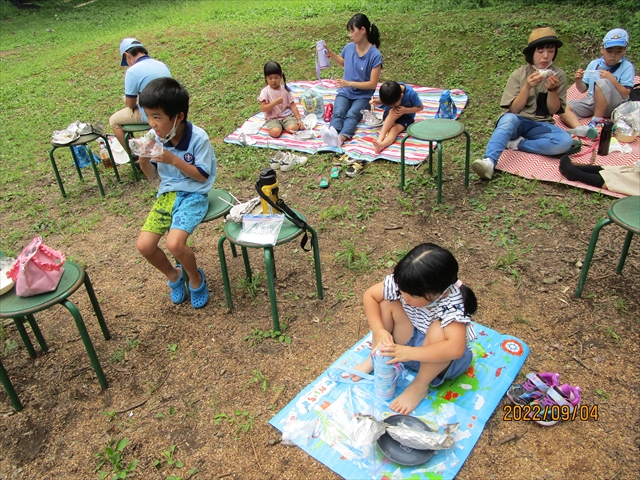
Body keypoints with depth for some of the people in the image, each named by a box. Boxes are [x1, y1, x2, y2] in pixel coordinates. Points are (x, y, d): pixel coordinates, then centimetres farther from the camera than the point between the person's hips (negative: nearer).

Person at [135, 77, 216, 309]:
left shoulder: (198, 138, -16)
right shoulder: (155, 138, -3)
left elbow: (202, 176, -13)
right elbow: (152, 175, 9)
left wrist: (173, 159, -23)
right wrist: (144, 161, -13)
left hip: (194, 196, -5)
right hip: (167, 194, 5)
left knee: (174, 243, -26)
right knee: (144, 245, -10)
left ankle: (196, 278, 7)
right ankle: (173, 275, 20)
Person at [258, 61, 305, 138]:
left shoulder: (285, 89, 4)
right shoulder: (265, 91, -4)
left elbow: (292, 105, 3)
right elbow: (263, 108, -11)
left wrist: (299, 120, -6)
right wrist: (275, 102, -22)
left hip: (287, 115, 2)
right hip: (272, 118, -1)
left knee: (293, 128, -28)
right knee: (275, 132, -31)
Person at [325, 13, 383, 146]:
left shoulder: (375, 55, -14)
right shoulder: (349, 47, 2)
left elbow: (372, 84, -15)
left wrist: (350, 83, -21)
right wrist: (330, 54, 11)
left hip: (362, 96, -4)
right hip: (344, 93, 4)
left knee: (352, 114, -33)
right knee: (338, 112, -28)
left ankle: (342, 137, -60)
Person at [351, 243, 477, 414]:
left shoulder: (452, 305, -36)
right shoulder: (404, 284, -23)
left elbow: (456, 349, -48)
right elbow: (370, 295, -14)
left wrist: (409, 353, -48)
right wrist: (379, 331, -26)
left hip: (441, 358, -4)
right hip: (410, 342, 4)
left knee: (439, 330, -37)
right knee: (387, 302, -18)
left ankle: (419, 386, -14)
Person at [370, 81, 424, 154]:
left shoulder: (410, 93, -27)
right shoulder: (387, 91, -20)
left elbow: (420, 107, -12)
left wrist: (405, 110, -26)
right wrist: (376, 101, -21)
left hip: (406, 116, -2)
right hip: (389, 115, 2)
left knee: (394, 130, -33)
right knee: (394, 111, -35)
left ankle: (381, 145, -58)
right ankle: (380, 138, -44)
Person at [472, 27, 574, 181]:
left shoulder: (559, 75, 4)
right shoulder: (519, 74, -1)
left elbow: (553, 110, 2)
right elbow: (514, 109, -6)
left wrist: (553, 89, -16)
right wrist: (527, 86, -21)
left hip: (540, 125, 2)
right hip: (517, 122, -1)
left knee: (565, 141, -30)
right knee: (509, 118, -40)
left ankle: (517, 143, -21)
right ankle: (489, 162, -57)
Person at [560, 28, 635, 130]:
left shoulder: (627, 67, -2)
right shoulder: (594, 64, 9)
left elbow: (625, 95, -10)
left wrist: (612, 79, -21)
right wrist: (578, 80, -8)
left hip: (614, 105, -5)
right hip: (591, 101, 5)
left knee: (602, 83, -34)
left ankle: (597, 120, -22)